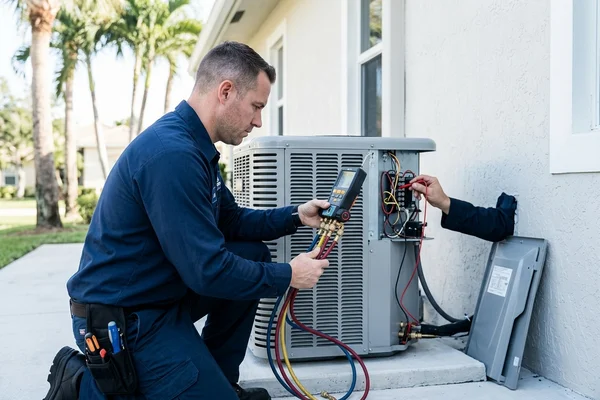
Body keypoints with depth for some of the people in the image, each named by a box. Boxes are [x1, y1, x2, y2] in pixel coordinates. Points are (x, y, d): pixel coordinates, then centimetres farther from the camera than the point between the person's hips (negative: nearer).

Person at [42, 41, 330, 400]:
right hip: (123, 317, -10)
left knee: (254, 254, 6)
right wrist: (288, 276, -14)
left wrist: (295, 216, 2)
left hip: (162, 292, 10)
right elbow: (207, 271, -26)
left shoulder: (194, 144, 7)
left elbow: (230, 221, 15)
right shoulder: (173, 154, -26)